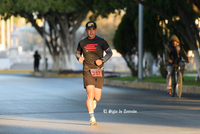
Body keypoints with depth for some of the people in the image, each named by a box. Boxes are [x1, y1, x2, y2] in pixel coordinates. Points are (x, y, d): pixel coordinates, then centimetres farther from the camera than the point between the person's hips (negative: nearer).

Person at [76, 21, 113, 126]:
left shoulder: (101, 41, 2)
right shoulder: (82, 43, 6)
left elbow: (109, 53, 1)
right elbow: (78, 53, 20)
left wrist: (102, 60, -16)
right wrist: (79, 58, -3)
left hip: (99, 72, 1)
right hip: (88, 71, 0)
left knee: (97, 97, 3)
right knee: (90, 94, -17)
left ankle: (94, 100, 42)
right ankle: (92, 119, -15)